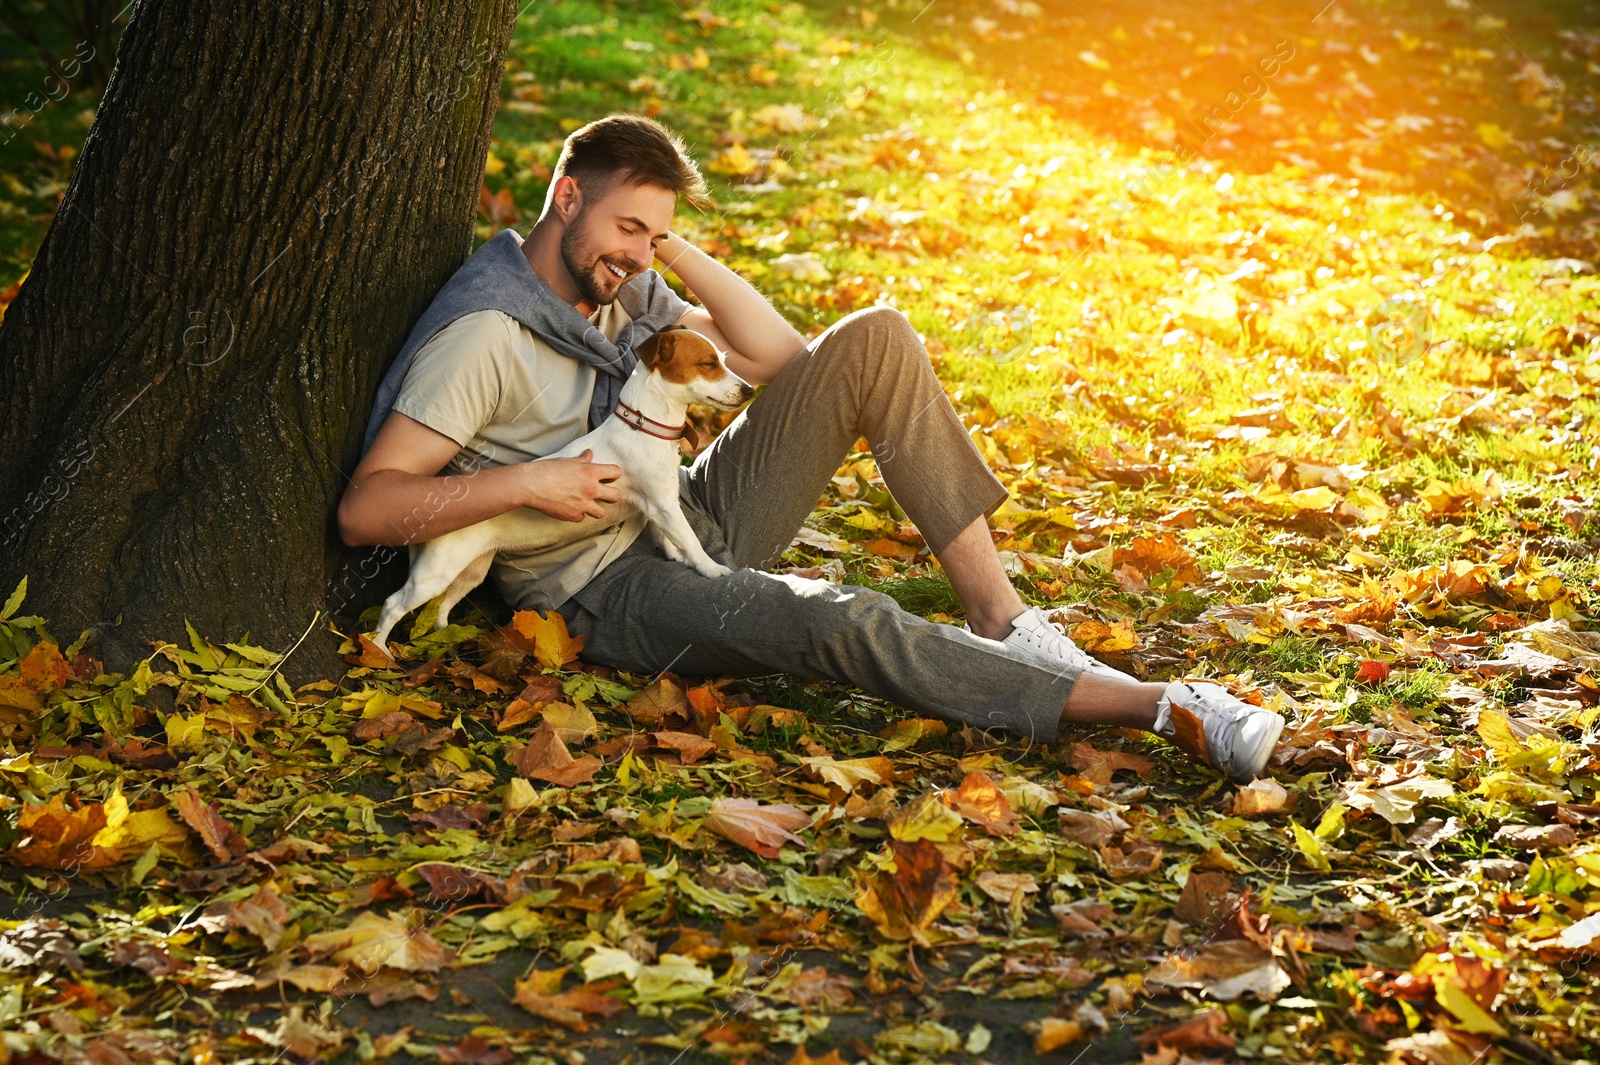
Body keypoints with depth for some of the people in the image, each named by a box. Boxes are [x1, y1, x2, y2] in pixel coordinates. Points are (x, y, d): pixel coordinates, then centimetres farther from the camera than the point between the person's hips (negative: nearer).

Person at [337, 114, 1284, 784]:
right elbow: (364, 508, -23)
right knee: (845, 622, -35)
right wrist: (529, 483, -31)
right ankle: (1161, 710, -34)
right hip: (610, 592, -8)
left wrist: (676, 251, -4)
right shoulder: (485, 338, -17)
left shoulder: (624, 289, 7)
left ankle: (1002, 620, -13)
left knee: (876, 341, -7)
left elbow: (782, 358, 6)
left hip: (693, 521, 8)